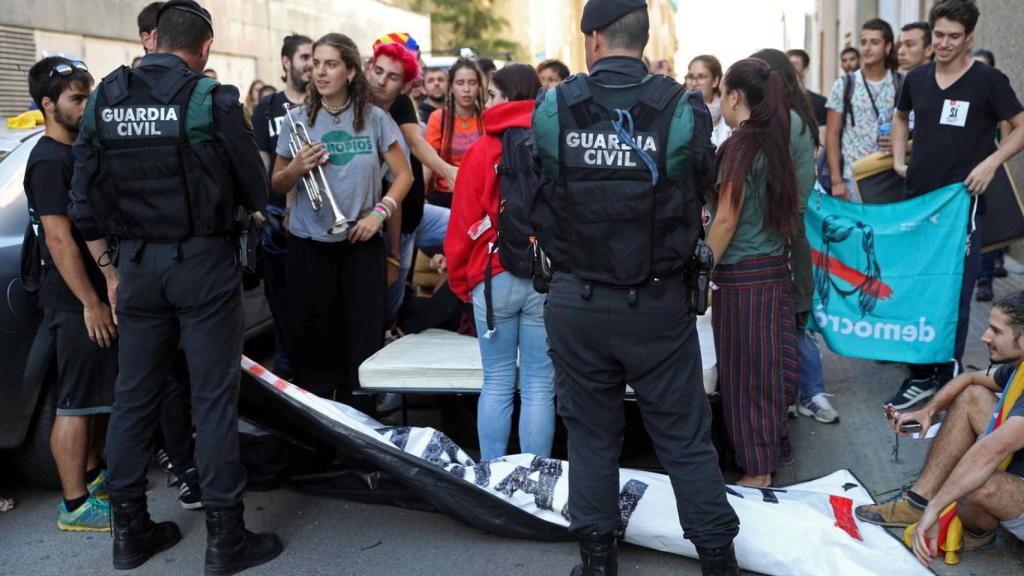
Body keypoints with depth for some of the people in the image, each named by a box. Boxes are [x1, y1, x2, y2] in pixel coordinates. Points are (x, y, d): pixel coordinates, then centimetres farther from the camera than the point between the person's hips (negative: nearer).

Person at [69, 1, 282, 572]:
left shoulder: (105, 99, 3)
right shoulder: (213, 100, -12)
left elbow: (86, 205, 5)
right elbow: (256, 191, -5)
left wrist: (111, 270, 13)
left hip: (138, 265, 5)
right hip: (205, 264, -4)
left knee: (134, 394, 13)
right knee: (214, 398, 2)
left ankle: (130, 530, 24)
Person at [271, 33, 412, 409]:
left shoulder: (374, 118, 1)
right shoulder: (298, 120, 2)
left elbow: (404, 174, 7)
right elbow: (276, 186, 8)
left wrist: (379, 212, -8)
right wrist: (296, 169, -14)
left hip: (361, 243, 0)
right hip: (309, 246, 1)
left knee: (364, 340, 2)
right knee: (312, 342, 4)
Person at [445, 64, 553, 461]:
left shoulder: (484, 148, -1)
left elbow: (465, 221, 0)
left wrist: (461, 280, 11)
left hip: (494, 276, 0)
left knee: (496, 385, 10)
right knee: (539, 387, 6)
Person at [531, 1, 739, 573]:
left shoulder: (551, 109, -6)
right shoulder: (682, 109, -9)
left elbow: (531, 200, 4)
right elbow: (702, 185, 5)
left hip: (575, 302, 1)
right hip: (658, 304, -1)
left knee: (591, 434, 14)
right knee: (686, 437, 10)